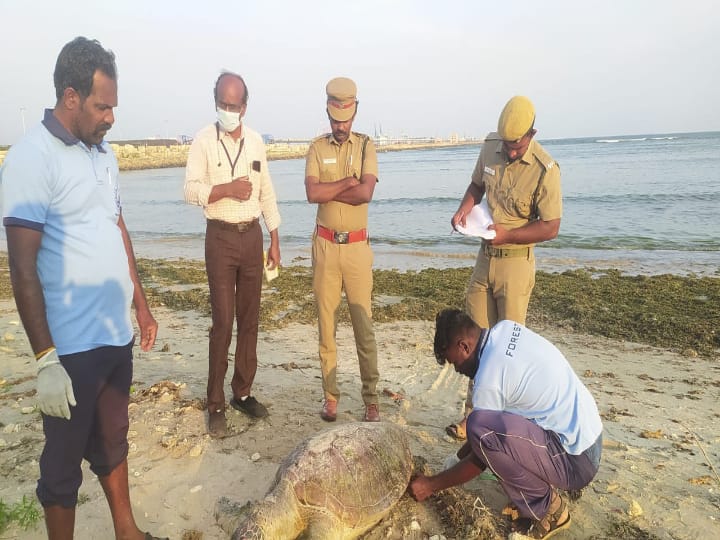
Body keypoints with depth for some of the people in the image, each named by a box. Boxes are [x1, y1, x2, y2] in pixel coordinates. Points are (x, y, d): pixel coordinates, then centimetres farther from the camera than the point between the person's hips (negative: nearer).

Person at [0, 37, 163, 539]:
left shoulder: (103, 152, 10)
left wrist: (141, 304, 18)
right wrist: (45, 360, -18)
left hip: (117, 334, 7)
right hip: (72, 346, -7)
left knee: (112, 442, 22)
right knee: (64, 462, 11)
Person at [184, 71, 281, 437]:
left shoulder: (256, 141, 9)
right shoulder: (203, 141, -3)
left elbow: (267, 193, 11)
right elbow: (190, 191, -10)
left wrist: (274, 241, 8)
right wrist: (227, 189, -22)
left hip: (253, 235, 4)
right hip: (221, 237, -4)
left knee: (250, 318, 8)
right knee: (223, 321, -4)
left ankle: (243, 392, 22)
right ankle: (216, 404, 8)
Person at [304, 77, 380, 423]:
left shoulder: (366, 146, 3)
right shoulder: (317, 148, 6)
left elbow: (366, 193, -14)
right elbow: (312, 193, -11)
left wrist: (328, 191, -9)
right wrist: (348, 181, -11)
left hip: (357, 245, -1)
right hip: (325, 245, 1)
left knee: (364, 323, 1)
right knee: (326, 322, 7)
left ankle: (371, 399, 12)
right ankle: (330, 396, 18)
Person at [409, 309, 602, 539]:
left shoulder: (489, 380, -22)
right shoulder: (506, 329, 1)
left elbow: (479, 460, -9)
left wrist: (431, 484, 4)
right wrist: (461, 454, 17)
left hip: (576, 460, -9)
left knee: (480, 427, -26)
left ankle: (546, 508, -5)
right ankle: (540, 484, 15)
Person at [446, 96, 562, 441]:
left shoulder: (545, 170, -16)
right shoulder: (490, 147, 1)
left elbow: (551, 228, -14)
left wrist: (506, 234, -22)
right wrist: (465, 208, -3)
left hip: (516, 261, -6)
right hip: (485, 257, 6)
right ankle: (475, 412, 22)